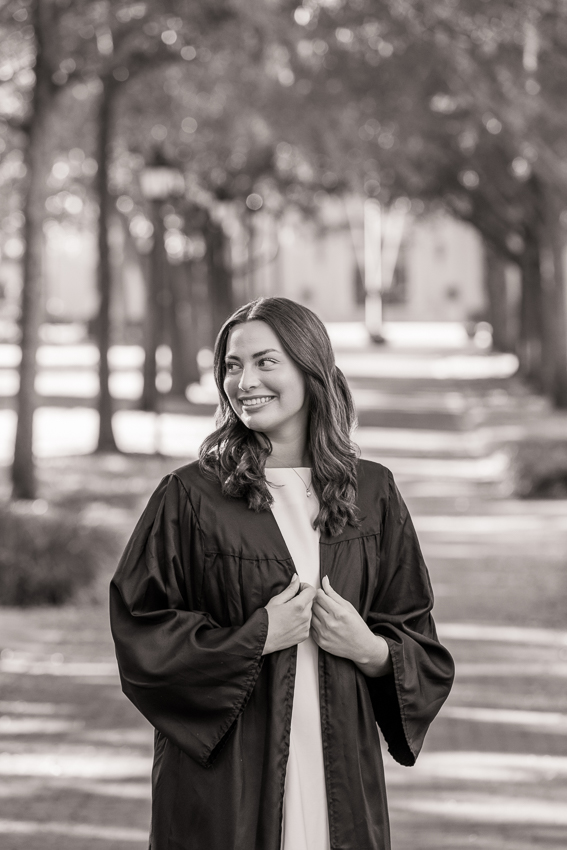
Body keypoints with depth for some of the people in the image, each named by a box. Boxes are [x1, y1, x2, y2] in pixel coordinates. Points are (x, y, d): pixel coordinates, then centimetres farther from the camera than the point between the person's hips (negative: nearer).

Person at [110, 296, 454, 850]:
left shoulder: (372, 493, 5)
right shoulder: (191, 497, -3)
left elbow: (420, 643, 10)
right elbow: (138, 633, -6)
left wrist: (372, 650, -10)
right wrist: (253, 639, -14)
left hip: (340, 769, 3)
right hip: (224, 775, -2)